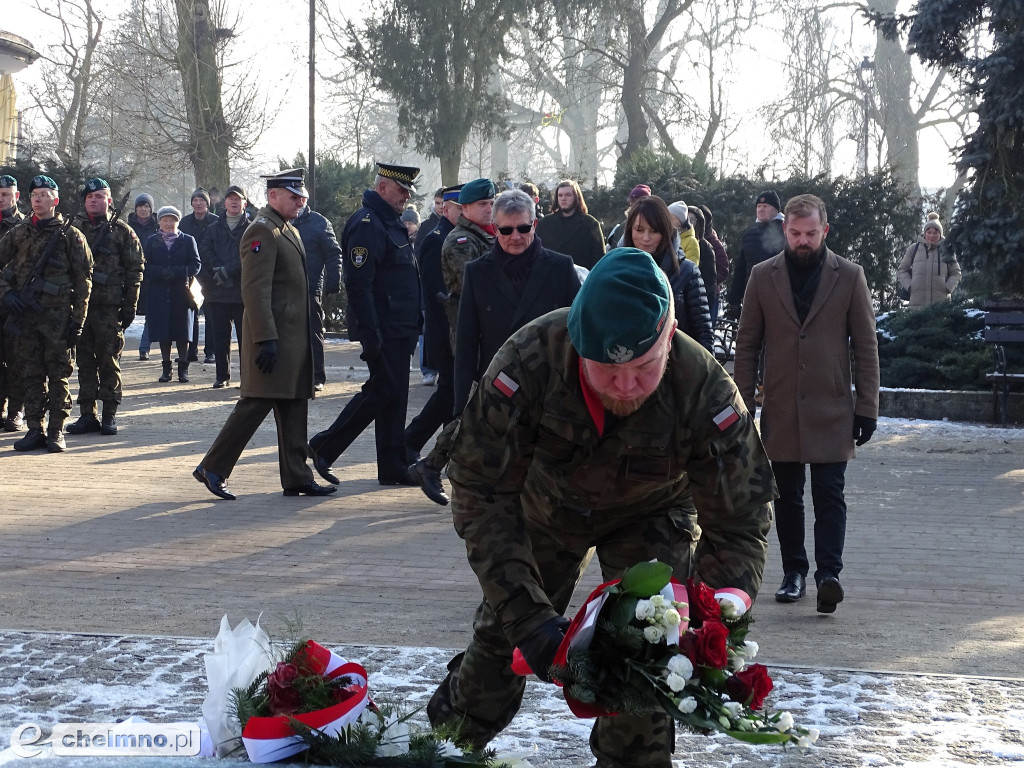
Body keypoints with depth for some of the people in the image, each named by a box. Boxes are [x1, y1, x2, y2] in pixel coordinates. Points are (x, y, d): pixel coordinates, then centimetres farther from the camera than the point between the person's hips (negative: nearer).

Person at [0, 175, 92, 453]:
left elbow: (83, 280, 0)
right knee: (30, 375, 5)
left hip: (58, 317, -3)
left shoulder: (71, 235, 1)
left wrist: (77, 320, -5)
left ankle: (56, 430, 6)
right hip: (24, 316, 3)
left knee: (58, 375, 0)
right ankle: (34, 429, 11)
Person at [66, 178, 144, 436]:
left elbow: (134, 270, 1)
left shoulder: (122, 231, 2)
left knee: (109, 361, -1)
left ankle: (109, 415, 5)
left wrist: (130, 306, -5)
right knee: (84, 360, 6)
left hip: (109, 307, -3)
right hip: (80, 304, 3)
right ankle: (87, 414, 11)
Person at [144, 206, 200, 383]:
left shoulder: (188, 241, 7)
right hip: (158, 294, 1)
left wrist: (176, 272, -17)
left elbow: (196, 265, -2)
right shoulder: (151, 242, 10)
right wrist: (161, 272, -17)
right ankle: (166, 368, 11)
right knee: (163, 333, 3)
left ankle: (183, 368, 9)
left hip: (181, 292, -1)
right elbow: (145, 266, 1)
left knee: (182, 332, 1)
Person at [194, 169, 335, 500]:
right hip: (274, 336, -10)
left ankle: (297, 478, 12)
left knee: (293, 407, 9)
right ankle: (212, 468, 2)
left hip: (293, 338, 10)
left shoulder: (289, 231, 18)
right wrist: (266, 339, -24)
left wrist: (305, 338, 22)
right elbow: (255, 291, -20)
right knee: (257, 404, -7)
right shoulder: (261, 231, -13)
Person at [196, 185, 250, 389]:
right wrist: (218, 270, -12)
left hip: (243, 290, -3)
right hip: (218, 291, 3)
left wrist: (228, 270, -16)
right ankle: (222, 376, 13)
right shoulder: (213, 229, 16)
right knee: (220, 336, 5)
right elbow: (204, 252, 3)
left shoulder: (251, 228, 5)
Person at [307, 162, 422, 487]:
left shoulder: (392, 223, 17)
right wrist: (370, 334, -25)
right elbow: (359, 284, -21)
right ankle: (324, 446, 3)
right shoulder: (366, 224, -15)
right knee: (384, 391, -9)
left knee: (392, 393, 9)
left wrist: (413, 324, 21)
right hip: (382, 328, -10)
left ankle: (393, 468, 13)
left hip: (399, 328, 10)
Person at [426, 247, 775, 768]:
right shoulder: (526, 363, -40)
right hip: (546, 505, 1)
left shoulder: (706, 393, -38)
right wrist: (528, 617, -42)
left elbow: (739, 527, -28)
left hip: (651, 515, -1)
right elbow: (482, 495, -34)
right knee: (502, 633, 13)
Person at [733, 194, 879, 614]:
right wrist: (743, 404, 2)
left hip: (832, 410, -2)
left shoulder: (849, 276, 1)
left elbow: (866, 347, 3)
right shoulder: (763, 276, 4)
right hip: (781, 410, 2)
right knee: (787, 497, 9)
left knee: (829, 496, -7)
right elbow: (747, 345, 7)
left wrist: (867, 407, -1)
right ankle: (794, 572, 20)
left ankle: (828, 574, -9)